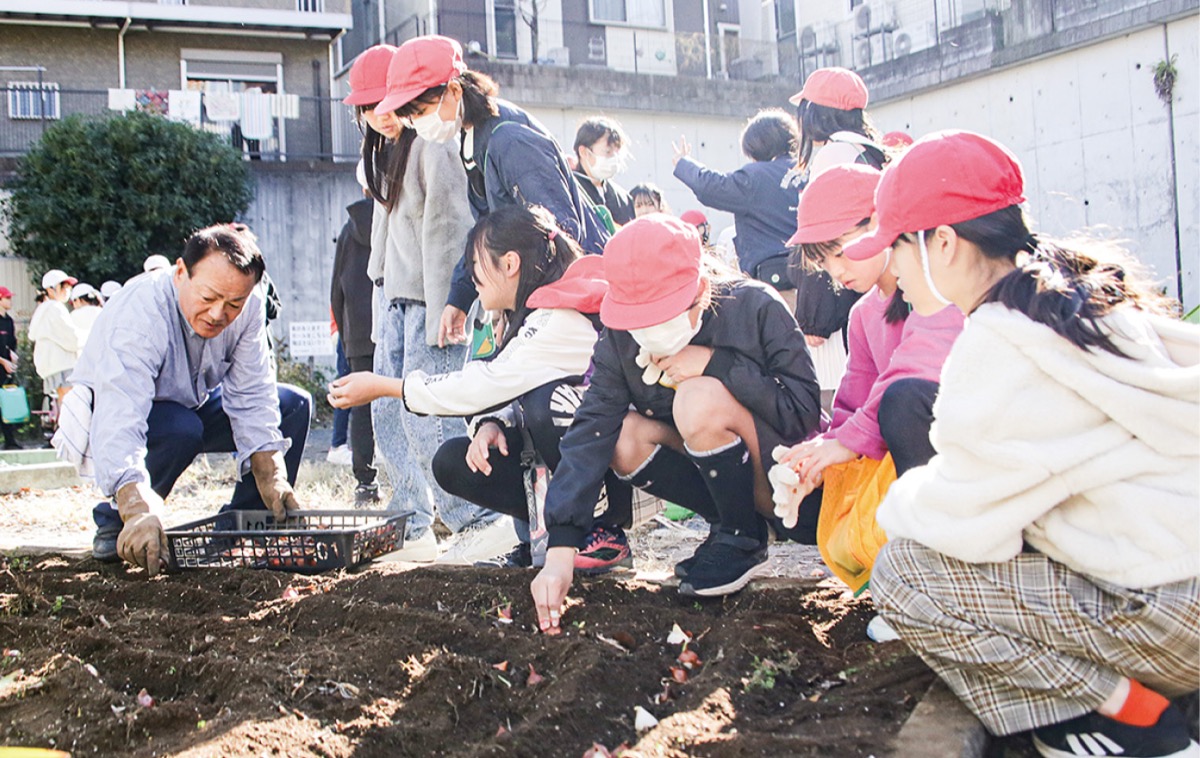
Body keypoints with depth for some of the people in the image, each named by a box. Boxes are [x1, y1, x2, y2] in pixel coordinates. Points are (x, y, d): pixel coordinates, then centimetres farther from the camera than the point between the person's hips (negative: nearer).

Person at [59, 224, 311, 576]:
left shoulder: (249, 307, -20)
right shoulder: (140, 313, -37)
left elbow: (251, 396, -17)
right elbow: (120, 419, -47)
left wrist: (271, 475, -28)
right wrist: (138, 509, -60)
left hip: (192, 404, 6)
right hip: (111, 412, -6)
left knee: (294, 405, -7)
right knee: (182, 428, -37)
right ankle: (115, 522, -13)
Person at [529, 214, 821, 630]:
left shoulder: (756, 308, -22)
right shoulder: (620, 338, -12)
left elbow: (804, 413, -23)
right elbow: (591, 429, -21)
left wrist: (716, 364, -31)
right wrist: (560, 551, -31)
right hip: (728, 479, 5)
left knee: (700, 397, -30)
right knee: (624, 435, -22)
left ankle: (743, 540, -9)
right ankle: (729, 526, -2)